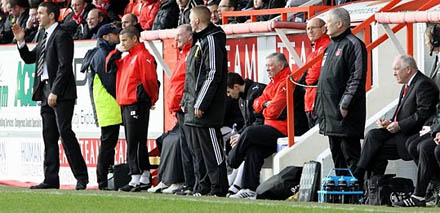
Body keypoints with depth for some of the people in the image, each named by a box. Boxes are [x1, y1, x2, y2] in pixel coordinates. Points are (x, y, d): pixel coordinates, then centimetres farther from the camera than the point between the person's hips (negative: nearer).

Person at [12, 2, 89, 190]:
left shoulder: (62, 36, -9)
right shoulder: (44, 36, 19)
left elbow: (64, 66, -16)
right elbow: (29, 58, 25)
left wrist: (55, 92, -20)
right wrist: (20, 41, 9)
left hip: (61, 93, -9)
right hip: (46, 91, 9)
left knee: (65, 133, -11)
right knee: (49, 137, 8)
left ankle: (81, 177, -8)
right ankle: (51, 179, 10)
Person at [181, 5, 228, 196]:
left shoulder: (212, 41, -13)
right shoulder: (199, 41, 19)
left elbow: (213, 75, -19)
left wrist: (201, 104, -21)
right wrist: (185, 101, 18)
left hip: (207, 110, -10)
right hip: (193, 109, 10)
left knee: (211, 149, -9)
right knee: (199, 150, 12)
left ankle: (218, 189, -8)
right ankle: (203, 188, 16)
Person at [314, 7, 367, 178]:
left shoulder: (353, 44, -10)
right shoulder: (331, 46, 20)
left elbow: (356, 78, -16)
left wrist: (345, 105, -21)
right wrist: (320, 105, 18)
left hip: (345, 113, -10)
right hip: (330, 111, 10)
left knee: (350, 153, -9)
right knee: (336, 152, 12)